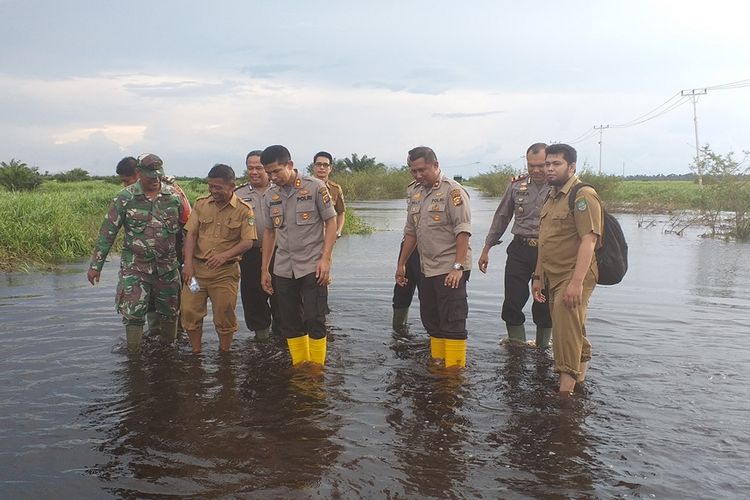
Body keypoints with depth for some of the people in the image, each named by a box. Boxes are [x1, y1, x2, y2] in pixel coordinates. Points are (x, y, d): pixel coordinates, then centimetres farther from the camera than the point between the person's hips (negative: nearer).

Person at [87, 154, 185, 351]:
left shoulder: (173, 196, 0)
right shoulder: (125, 198, -6)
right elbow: (107, 232, -4)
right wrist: (96, 265, -6)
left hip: (168, 266, 2)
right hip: (135, 266, -2)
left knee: (169, 312, 11)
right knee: (133, 314, -3)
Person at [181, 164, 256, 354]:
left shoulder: (244, 210, -5)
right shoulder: (201, 204, 4)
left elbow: (247, 242, -10)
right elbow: (191, 234, 2)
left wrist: (225, 255, -26)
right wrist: (188, 263, -9)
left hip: (226, 271, -3)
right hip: (197, 267, 3)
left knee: (225, 315, 6)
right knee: (190, 311, 5)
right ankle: (196, 353, 22)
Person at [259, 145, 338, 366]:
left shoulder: (315, 187, -6)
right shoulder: (270, 195, 8)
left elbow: (331, 222, -4)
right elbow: (269, 232, 15)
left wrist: (325, 258, -13)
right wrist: (264, 269, 14)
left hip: (312, 266, -5)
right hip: (283, 270, 5)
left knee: (314, 320, -4)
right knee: (290, 323, 9)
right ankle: (299, 367, 21)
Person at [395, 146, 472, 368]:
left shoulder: (452, 191, -11)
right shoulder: (415, 193, 12)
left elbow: (463, 231, -17)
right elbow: (411, 232, 19)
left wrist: (457, 267, -22)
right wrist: (401, 264, 19)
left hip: (450, 270, -8)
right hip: (427, 269, 8)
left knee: (452, 323, -5)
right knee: (432, 322, 14)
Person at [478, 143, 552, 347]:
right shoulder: (516, 185, 5)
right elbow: (501, 217, 12)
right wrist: (486, 249, 11)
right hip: (519, 250, 2)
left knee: (544, 305, 7)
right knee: (513, 302, 2)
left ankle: (542, 346, 25)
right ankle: (517, 345, 19)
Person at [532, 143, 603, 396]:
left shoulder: (583, 196, -12)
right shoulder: (551, 198, 17)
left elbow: (588, 241, -20)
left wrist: (577, 282, -27)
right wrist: (538, 276, 19)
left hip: (573, 277, -8)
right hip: (552, 277, 8)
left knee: (566, 327, -11)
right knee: (568, 329, 17)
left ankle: (567, 381, -1)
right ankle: (582, 361, 35)